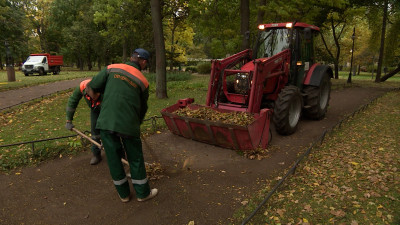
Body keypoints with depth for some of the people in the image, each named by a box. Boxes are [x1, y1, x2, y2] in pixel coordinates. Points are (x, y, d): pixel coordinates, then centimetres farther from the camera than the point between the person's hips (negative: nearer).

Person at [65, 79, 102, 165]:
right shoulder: (82, 86, -37)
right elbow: (72, 102, -18)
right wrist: (69, 121, -13)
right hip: (94, 109, 3)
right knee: (94, 129, -2)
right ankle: (96, 154, 11)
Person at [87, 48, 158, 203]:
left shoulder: (112, 68, 6)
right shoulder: (143, 81, 6)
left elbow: (92, 86, 4)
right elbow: (143, 107, 15)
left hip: (106, 122, 2)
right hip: (128, 125, -1)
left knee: (113, 158, 16)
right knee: (135, 159, 15)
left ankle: (123, 194, 31)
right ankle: (143, 193, 29)